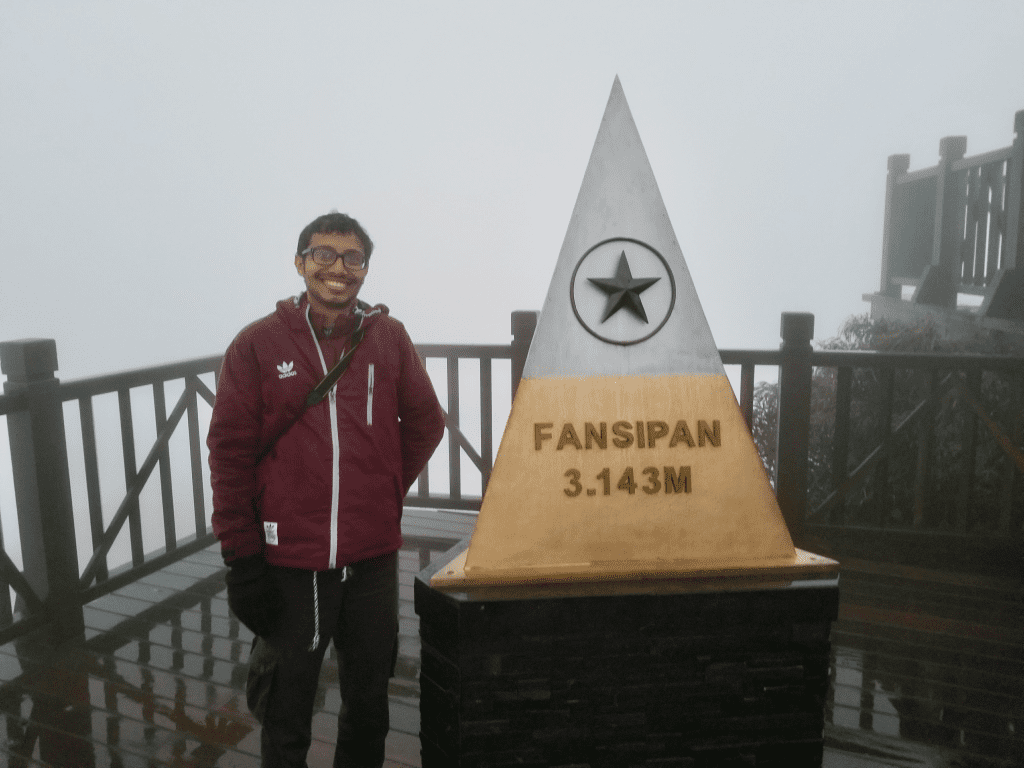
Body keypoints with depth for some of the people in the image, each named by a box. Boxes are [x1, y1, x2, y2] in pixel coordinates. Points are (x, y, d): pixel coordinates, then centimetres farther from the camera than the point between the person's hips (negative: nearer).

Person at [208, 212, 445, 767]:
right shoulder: (257, 344, -4)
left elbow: (425, 422, 12)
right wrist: (241, 555, -7)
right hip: (288, 560, -2)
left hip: (373, 557, 2)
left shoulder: (388, 337, 2)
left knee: (369, 703, 19)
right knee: (285, 719, 16)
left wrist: (388, 492, 5)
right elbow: (230, 453, -4)